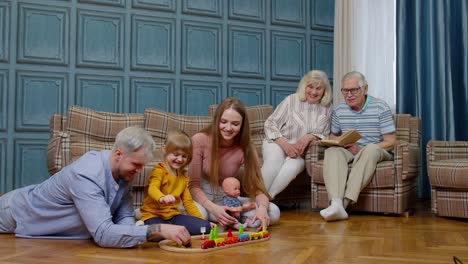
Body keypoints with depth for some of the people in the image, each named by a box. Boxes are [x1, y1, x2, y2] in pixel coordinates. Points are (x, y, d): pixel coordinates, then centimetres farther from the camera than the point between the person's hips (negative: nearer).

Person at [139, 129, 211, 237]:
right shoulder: (159, 171, -6)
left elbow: (188, 201, 19)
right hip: (154, 215, -6)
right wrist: (162, 198, -51)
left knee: (205, 226, -16)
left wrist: (202, 220, 8)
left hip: (173, 216, 6)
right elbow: (152, 188, -27)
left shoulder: (183, 176, 17)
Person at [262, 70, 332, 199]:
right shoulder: (291, 100, -2)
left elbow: (325, 136, 7)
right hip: (277, 143, -2)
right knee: (274, 161, -36)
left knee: (295, 164, -34)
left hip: (299, 152, 2)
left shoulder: (327, 108, 8)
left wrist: (310, 137, -16)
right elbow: (270, 124, -4)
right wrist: (285, 145, -19)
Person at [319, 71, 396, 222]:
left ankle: (346, 201, -47)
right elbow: (333, 136, 21)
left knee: (370, 149, -38)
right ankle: (336, 203, -51)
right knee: (332, 152, -30)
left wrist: (360, 149, -17)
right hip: (348, 152, 3)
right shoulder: (339, 110, 9)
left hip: (377, 151, -3)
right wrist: (340, 141, -6)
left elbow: (390, 142, -6)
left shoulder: (380, 108, -3)